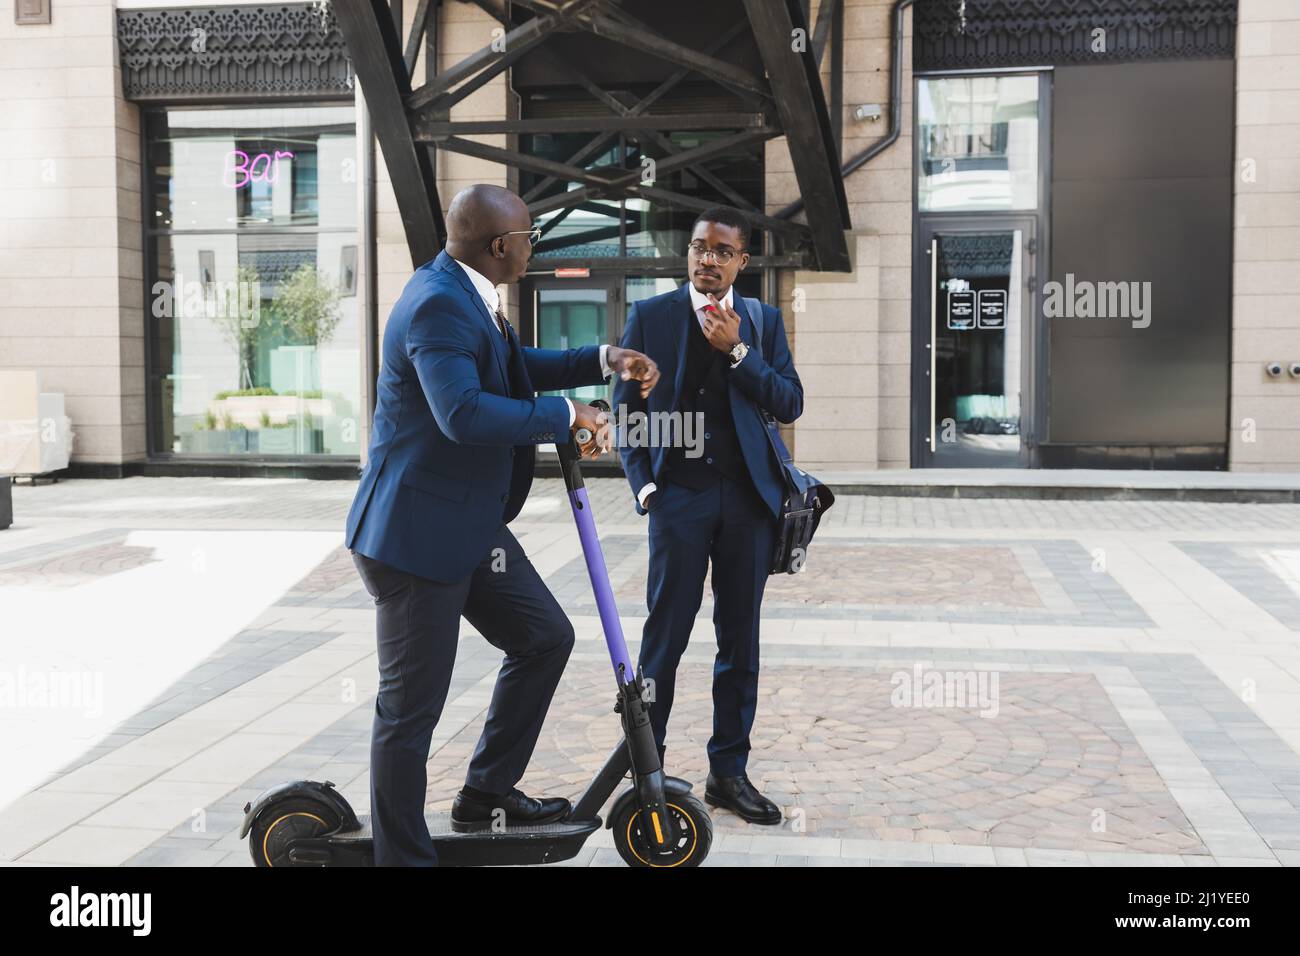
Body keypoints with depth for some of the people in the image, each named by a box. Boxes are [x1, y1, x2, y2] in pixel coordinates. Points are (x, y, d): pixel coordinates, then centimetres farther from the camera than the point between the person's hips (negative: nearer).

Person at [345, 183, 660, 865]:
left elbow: (516, 369, 26)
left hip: (470, 524, 11)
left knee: (546, 638, 17)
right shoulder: (437, 304, -22)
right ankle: (403, 855, 14)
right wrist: (568, 418, -25)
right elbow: (463, 413, -36)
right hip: (417, 532, -11)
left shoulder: (466, 295, 11)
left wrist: (605, 360, 16)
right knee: (411, 707, -1)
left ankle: (486, 796, 30)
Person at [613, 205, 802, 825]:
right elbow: (627, 408, 4)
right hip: (680, 494, -2)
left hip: (748, 497, 3)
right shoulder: (649, 316, 3)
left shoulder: (763, 322, 9)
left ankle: (728, 772, 18)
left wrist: (737, 351, -11)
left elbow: (790, 404, 0)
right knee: (664, 637, 0)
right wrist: (643, 483, -5)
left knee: (740, 639, 8)